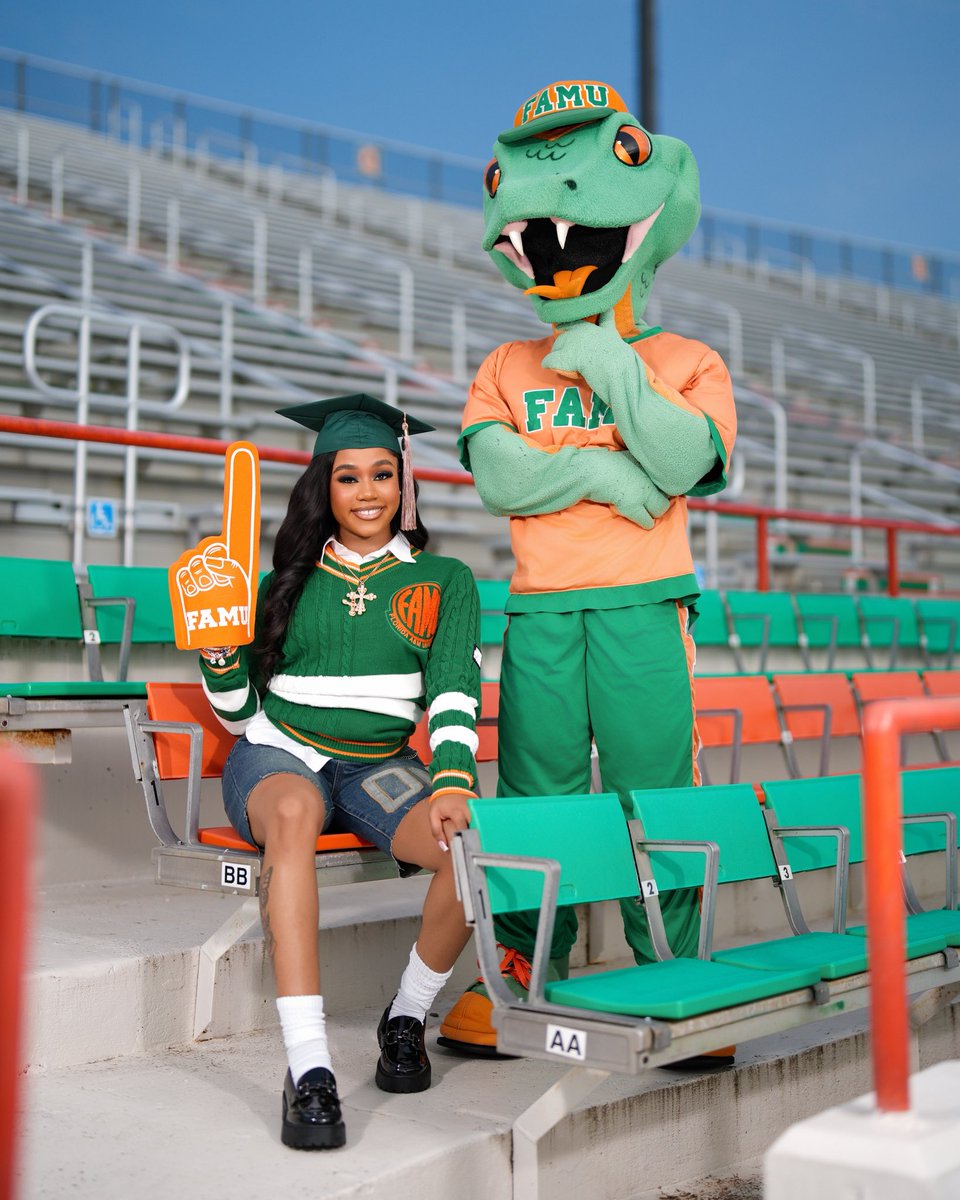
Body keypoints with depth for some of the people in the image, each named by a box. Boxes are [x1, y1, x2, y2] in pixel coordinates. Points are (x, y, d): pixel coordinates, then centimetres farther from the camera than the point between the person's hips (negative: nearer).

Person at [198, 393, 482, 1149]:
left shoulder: (444, 582, 9)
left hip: (380, 766, 1)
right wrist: (218, 653, -6)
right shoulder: (288, 583, 12)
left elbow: (455, 695, -3)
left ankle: (406, 1019, -2)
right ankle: (309, 1071, -40)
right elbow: (245, 713, 14)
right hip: (281, 754, 0)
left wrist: (452, 784, -21)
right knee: (294, 814, -39)